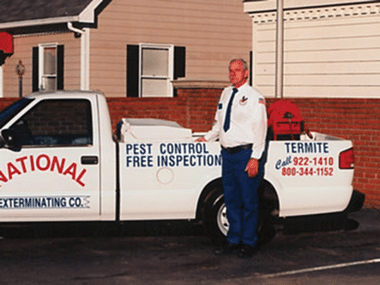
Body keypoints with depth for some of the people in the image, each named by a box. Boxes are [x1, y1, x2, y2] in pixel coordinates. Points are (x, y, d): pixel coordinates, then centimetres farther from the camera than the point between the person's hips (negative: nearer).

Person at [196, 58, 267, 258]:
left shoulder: (254, 97, -8)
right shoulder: (226, 93, 14)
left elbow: (260, 129, -12)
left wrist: (255, 158, -17)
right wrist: (207, 137, 23)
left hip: (245, 154, -7)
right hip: (227, 152, 7)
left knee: (248, 201, 0)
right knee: (231, 200, 12)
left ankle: (248, 243, 9)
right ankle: (233, 240, 22)